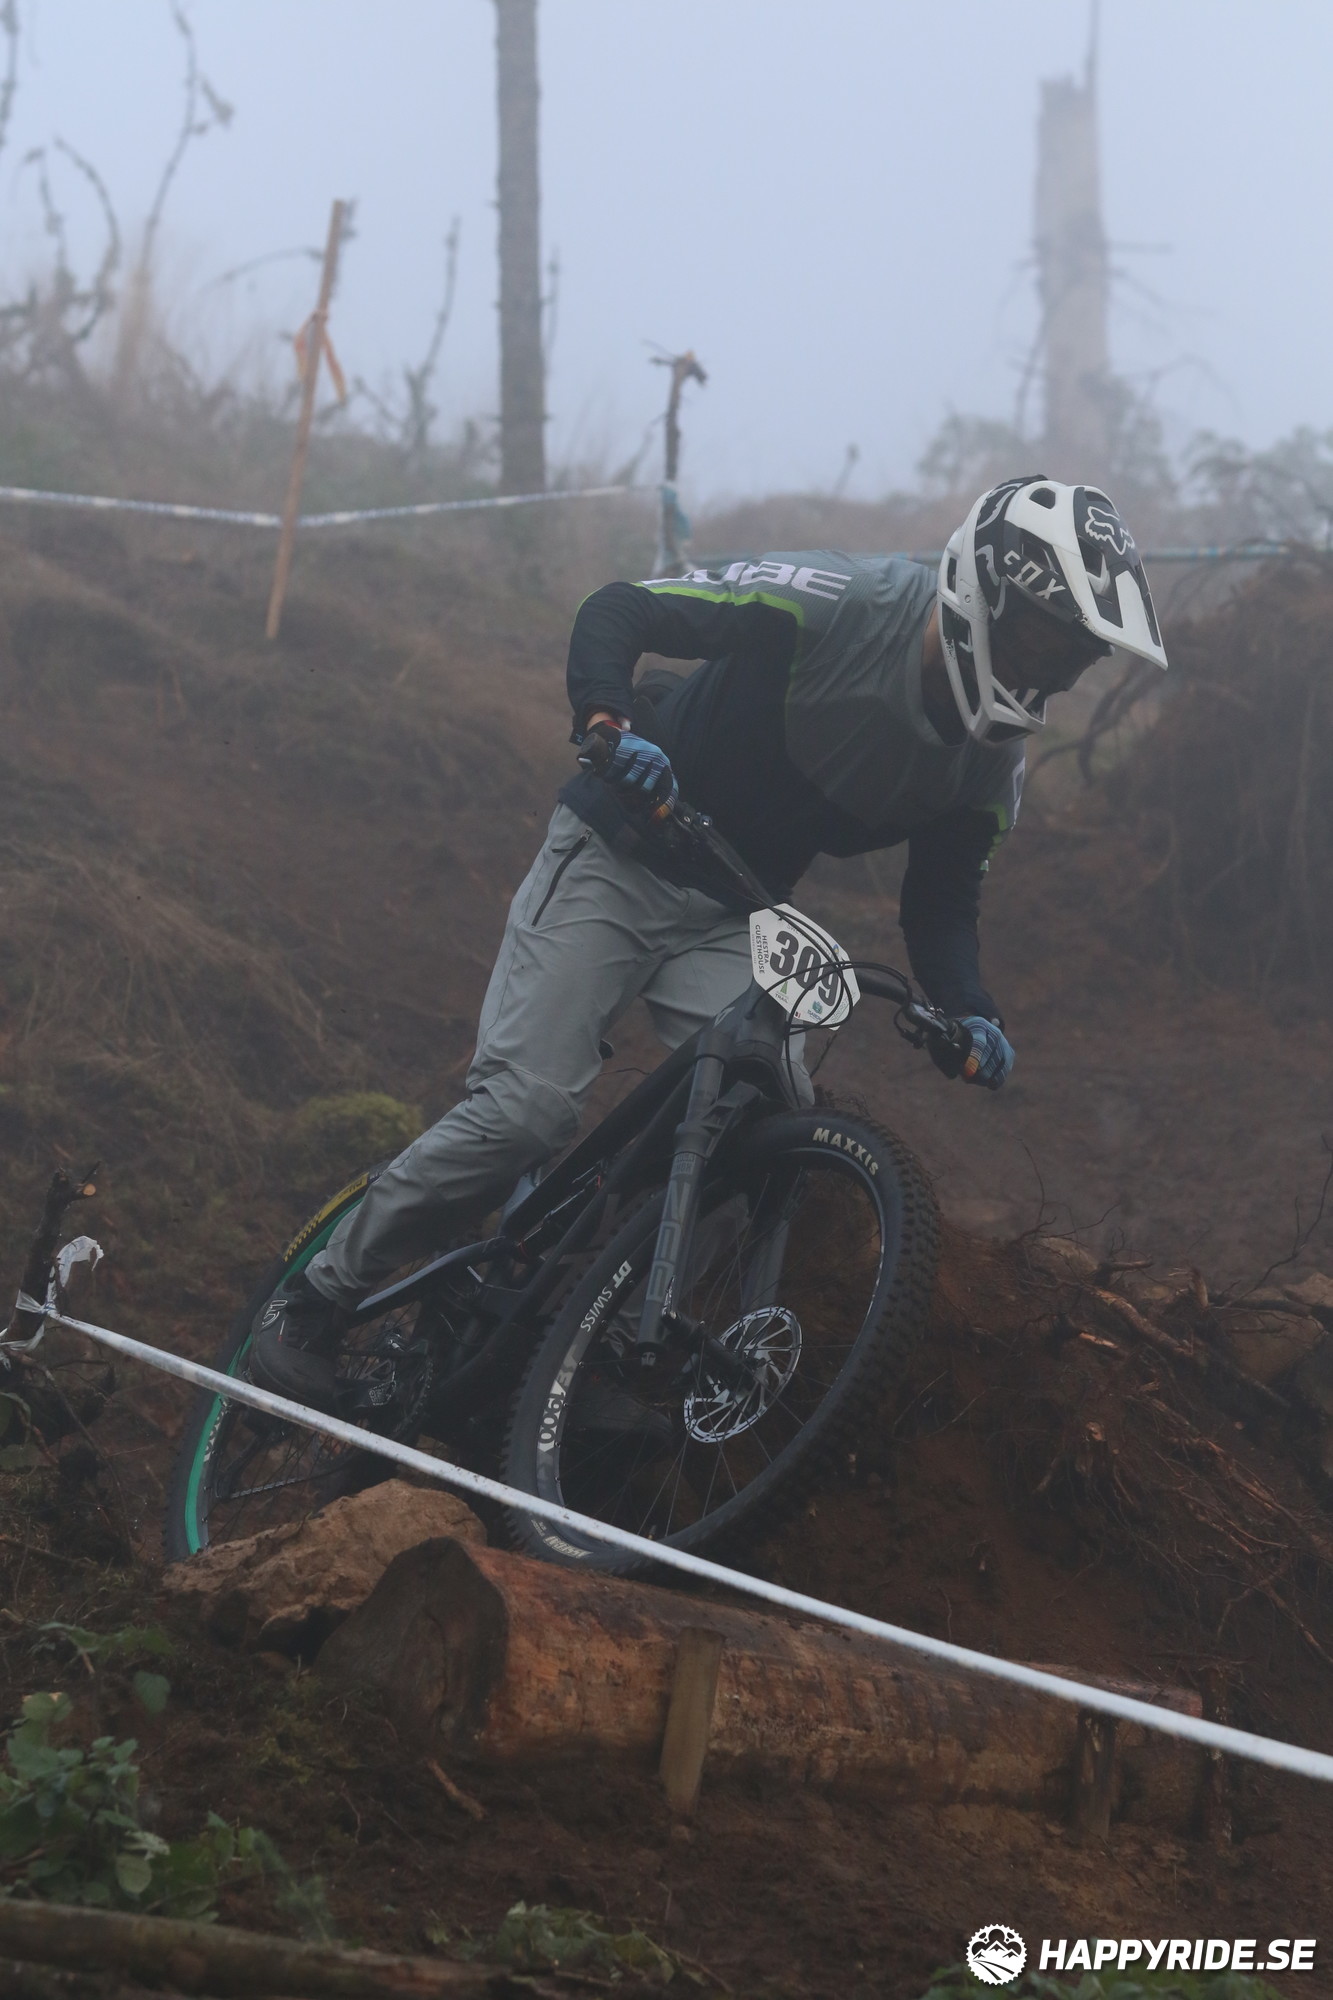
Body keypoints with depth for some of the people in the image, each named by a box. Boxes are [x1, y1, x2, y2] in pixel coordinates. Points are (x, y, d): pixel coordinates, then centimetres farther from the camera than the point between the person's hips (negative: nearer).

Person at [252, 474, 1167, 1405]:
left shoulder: (992, 755, -5)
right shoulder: (839, 603, -24)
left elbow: (942, 900, 5)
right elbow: (616, 609, -19)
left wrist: (971, 1015, -16)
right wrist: (608, 719, -39)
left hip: (733, 917, 6)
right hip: (619, 861, -6)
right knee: (528, 1106, -18)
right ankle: (311, 1307, -2)